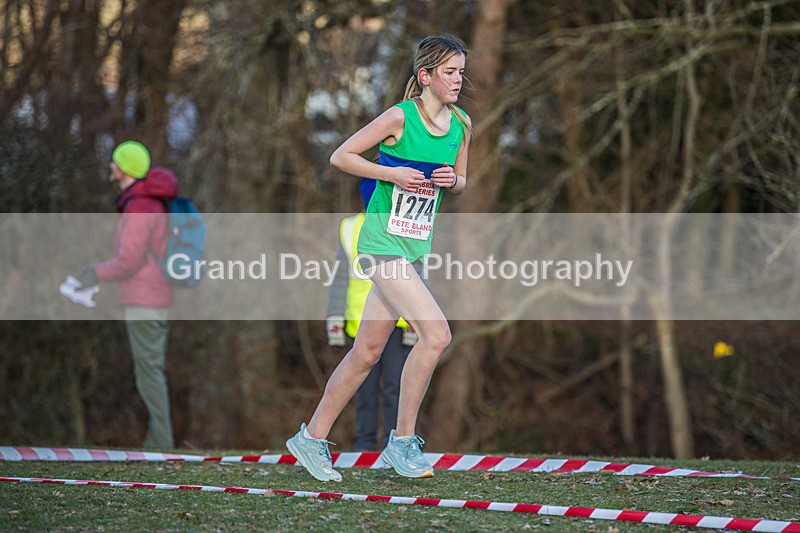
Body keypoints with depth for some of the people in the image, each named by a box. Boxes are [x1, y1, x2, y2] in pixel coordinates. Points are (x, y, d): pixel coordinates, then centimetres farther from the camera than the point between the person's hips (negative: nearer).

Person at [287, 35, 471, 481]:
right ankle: (402, 442, -9)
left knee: (368, 351, 10)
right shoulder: (401, 117, -12)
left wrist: (452, 180, -4)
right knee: (436, 333, -19)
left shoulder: (462, 124, 7)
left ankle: (313, 438, 22)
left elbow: (460, 183, 19)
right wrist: (393, 174, -17)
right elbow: (341, 156, -6)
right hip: (383, 239, -7)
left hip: (417, 245, 7)